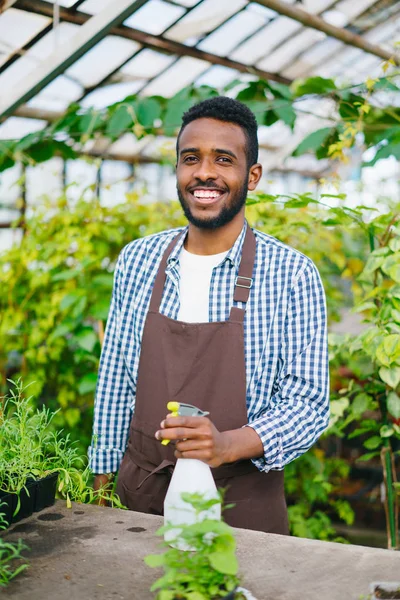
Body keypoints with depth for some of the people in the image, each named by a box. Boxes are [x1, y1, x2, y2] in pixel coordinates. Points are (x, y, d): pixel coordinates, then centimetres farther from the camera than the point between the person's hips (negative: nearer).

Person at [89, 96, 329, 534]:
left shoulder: (292, 274, -11)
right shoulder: (136, 261, 1)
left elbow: (309, 405, -11)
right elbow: (113, 385, 7)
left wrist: (228, 445, -26)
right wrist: (101, 482, 7)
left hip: (242, 505, -3)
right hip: (140, 497, 3)